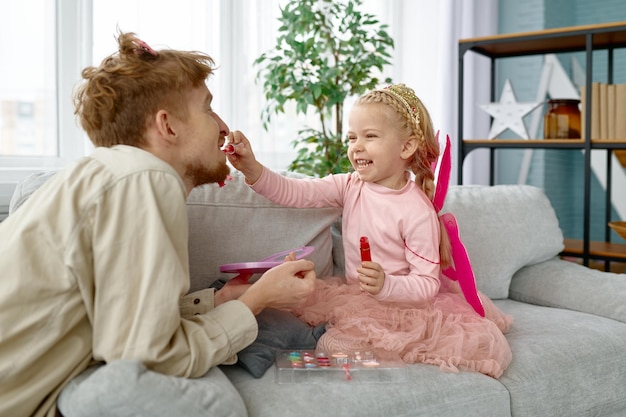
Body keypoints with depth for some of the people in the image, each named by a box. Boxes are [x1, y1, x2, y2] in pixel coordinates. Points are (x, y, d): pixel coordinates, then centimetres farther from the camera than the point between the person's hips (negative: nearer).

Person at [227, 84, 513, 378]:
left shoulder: (417, 211, -18)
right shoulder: (350, 186, -2)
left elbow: (427, 283, -17)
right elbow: (294, 193, -14)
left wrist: (386, 285, -35)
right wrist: (252, 169, -29)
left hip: (403, 302, -3)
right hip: (357, 301, 4)